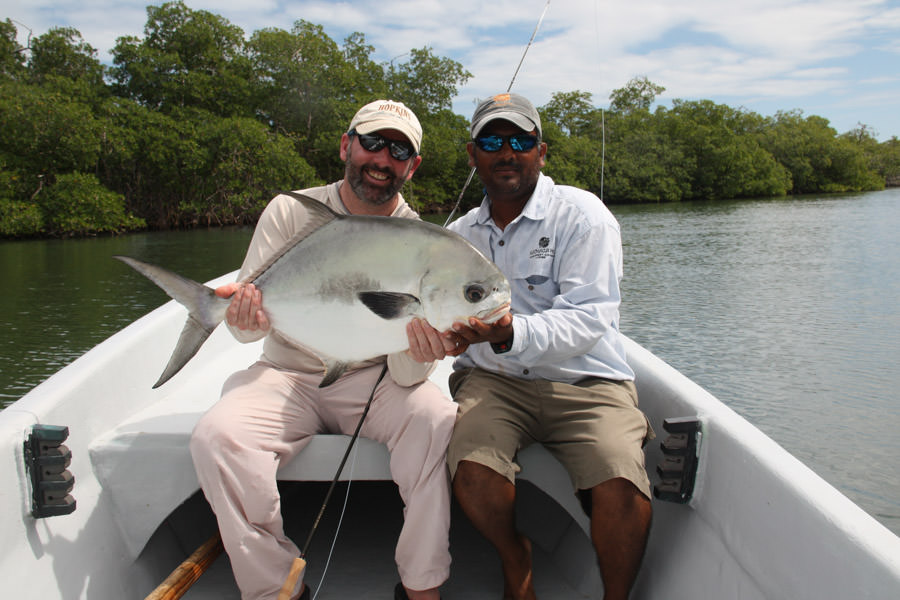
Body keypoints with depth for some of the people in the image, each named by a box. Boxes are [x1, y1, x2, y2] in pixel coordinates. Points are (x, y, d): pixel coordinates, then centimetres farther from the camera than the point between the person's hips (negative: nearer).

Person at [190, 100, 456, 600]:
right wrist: (247, 318, -28)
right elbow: (251, 323, -3)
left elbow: (406, 377, -11)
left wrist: (419, 352, -35)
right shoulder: (292, 212, -2)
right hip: (288, 375, 1)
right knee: (217, 437, -27)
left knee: (439, 418, -29)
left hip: (372, 378, 0)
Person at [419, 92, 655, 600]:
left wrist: (512, 334, -32)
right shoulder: (460, 233, 13)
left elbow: (588, 319, -16)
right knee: (473, 471, -26)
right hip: (495, 380, 3)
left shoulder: (582, 215, -4)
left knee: (622, 486, -28)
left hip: (587, 382, -3)